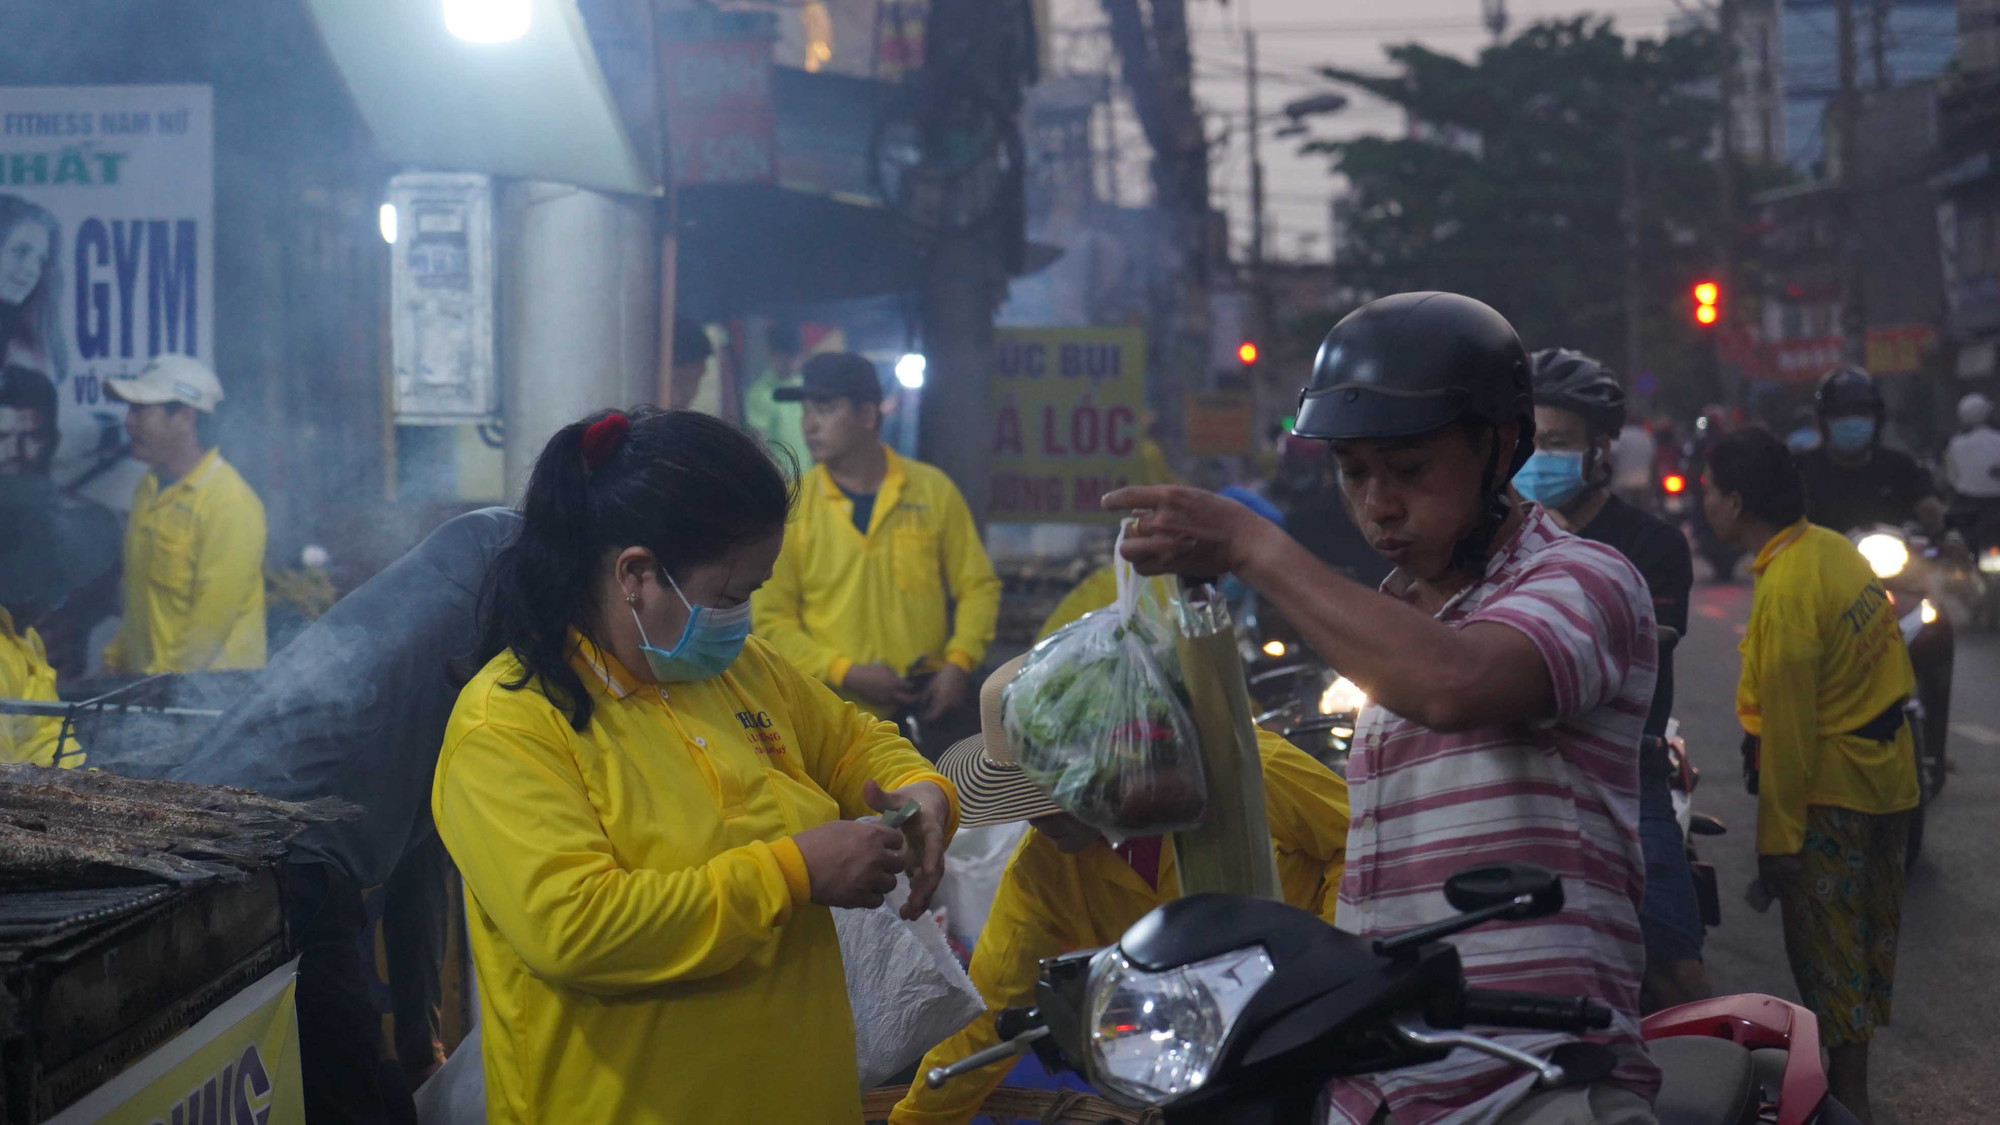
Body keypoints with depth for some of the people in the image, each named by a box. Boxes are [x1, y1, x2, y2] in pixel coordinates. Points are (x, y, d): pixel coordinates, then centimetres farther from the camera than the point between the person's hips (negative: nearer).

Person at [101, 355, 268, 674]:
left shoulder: (230, 504, -14)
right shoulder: (149, 489, 15)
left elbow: (215, 615, -17)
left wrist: (162, 679, -15)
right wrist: (116, 658, 14)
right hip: (145, 680, 7)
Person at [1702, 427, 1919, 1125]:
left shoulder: (1786, 589, -21)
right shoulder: (1836, 549, 4)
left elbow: (1786, 727, -20)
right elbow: (1892, 666, 12)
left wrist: (1778, 837, -16)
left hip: (1831, 789, -9)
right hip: (1887, 775, 9)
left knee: (1825, 945, 0)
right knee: (1869, 931, 17)